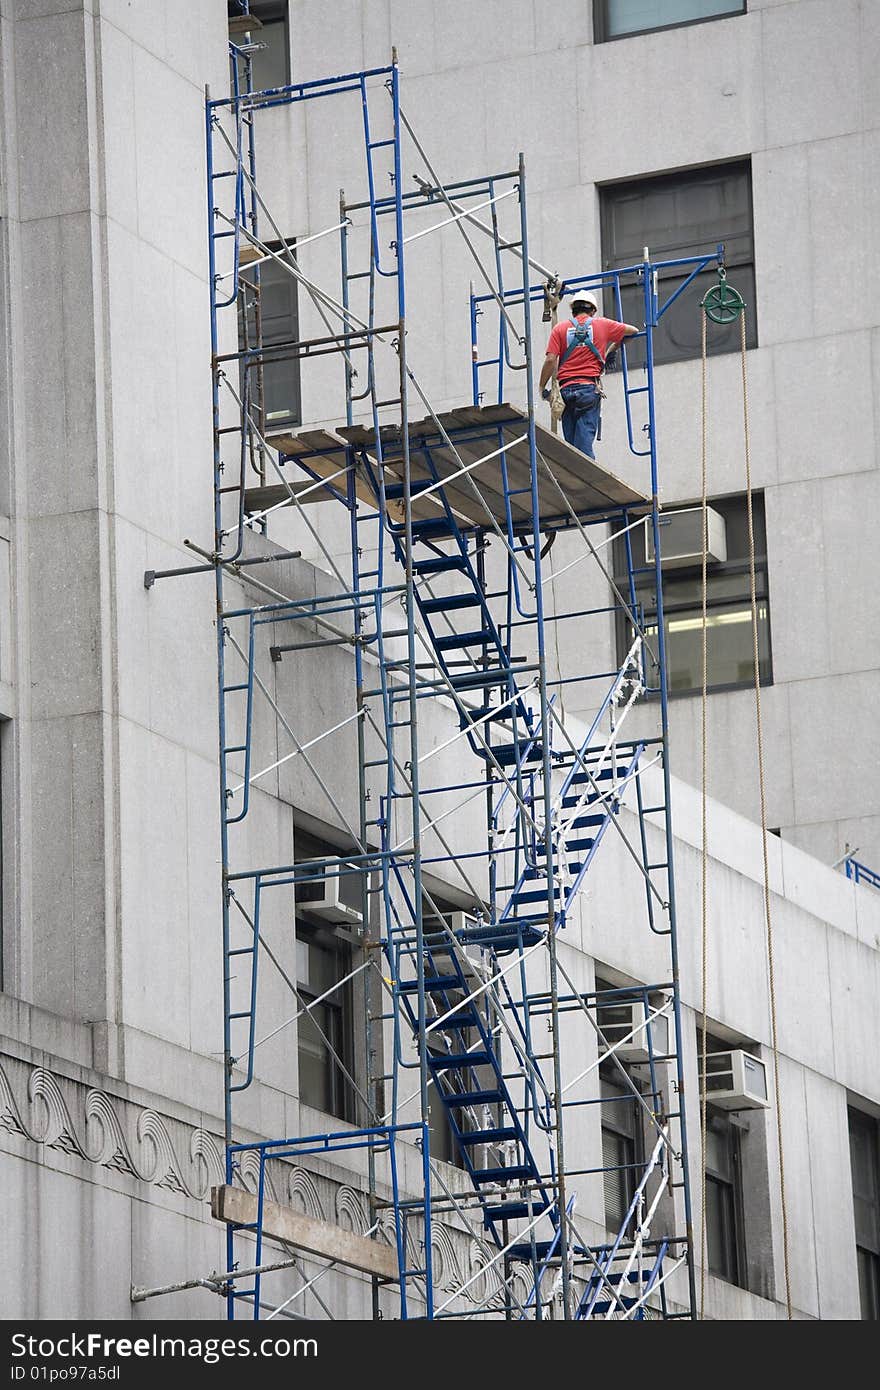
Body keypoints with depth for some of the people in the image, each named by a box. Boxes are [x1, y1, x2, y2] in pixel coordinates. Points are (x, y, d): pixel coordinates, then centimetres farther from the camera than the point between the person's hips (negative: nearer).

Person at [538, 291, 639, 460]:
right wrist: (612, 348, 37)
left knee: (570, 441, 4)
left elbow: (550, 360, -1)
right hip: (589, 387, -1)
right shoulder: (602, 325, 10)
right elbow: (633, 331, 23)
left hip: (566, 388, 1)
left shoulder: (560, 329, 9)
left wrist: (542, 387, 7)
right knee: (585, 438, -11)